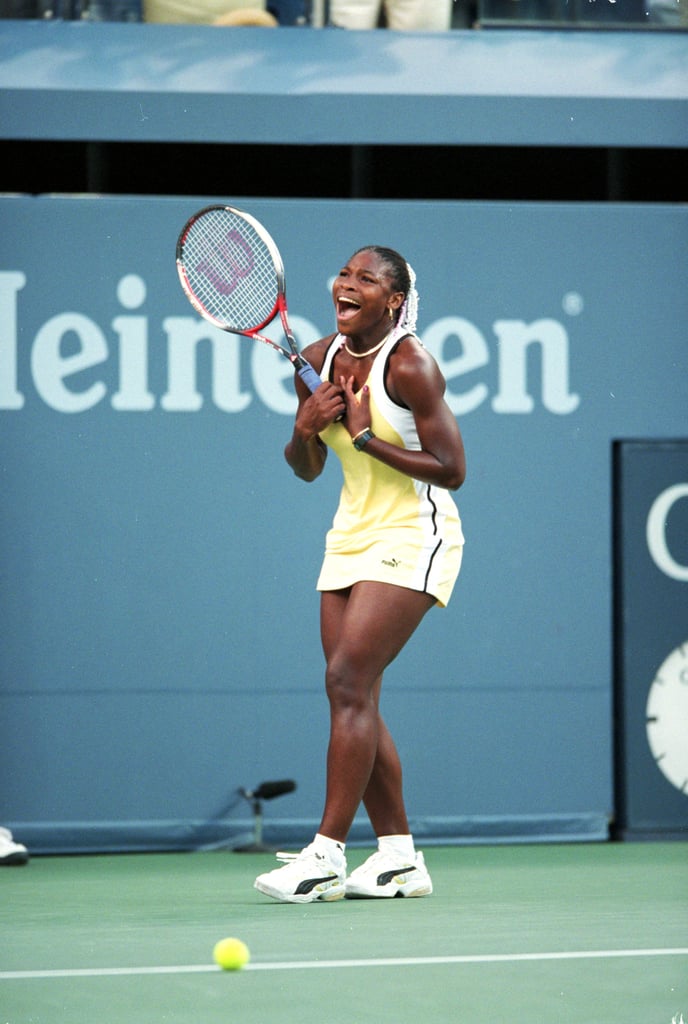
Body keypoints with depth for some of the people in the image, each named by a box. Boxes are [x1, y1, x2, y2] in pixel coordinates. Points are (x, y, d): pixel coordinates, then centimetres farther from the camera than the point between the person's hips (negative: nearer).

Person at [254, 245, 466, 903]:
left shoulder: (410, 365, -17)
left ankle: (327, 856, -17)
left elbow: (451, 470, -19)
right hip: (352, 539, 8)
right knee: (354, 699, 3)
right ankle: (398, 857, 10)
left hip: (413, 538, -8)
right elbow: (306, 467, 14)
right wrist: (305, 426, -8)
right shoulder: (318, 359, 4)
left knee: (348, 680, -17)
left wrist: (366, 436, -20)